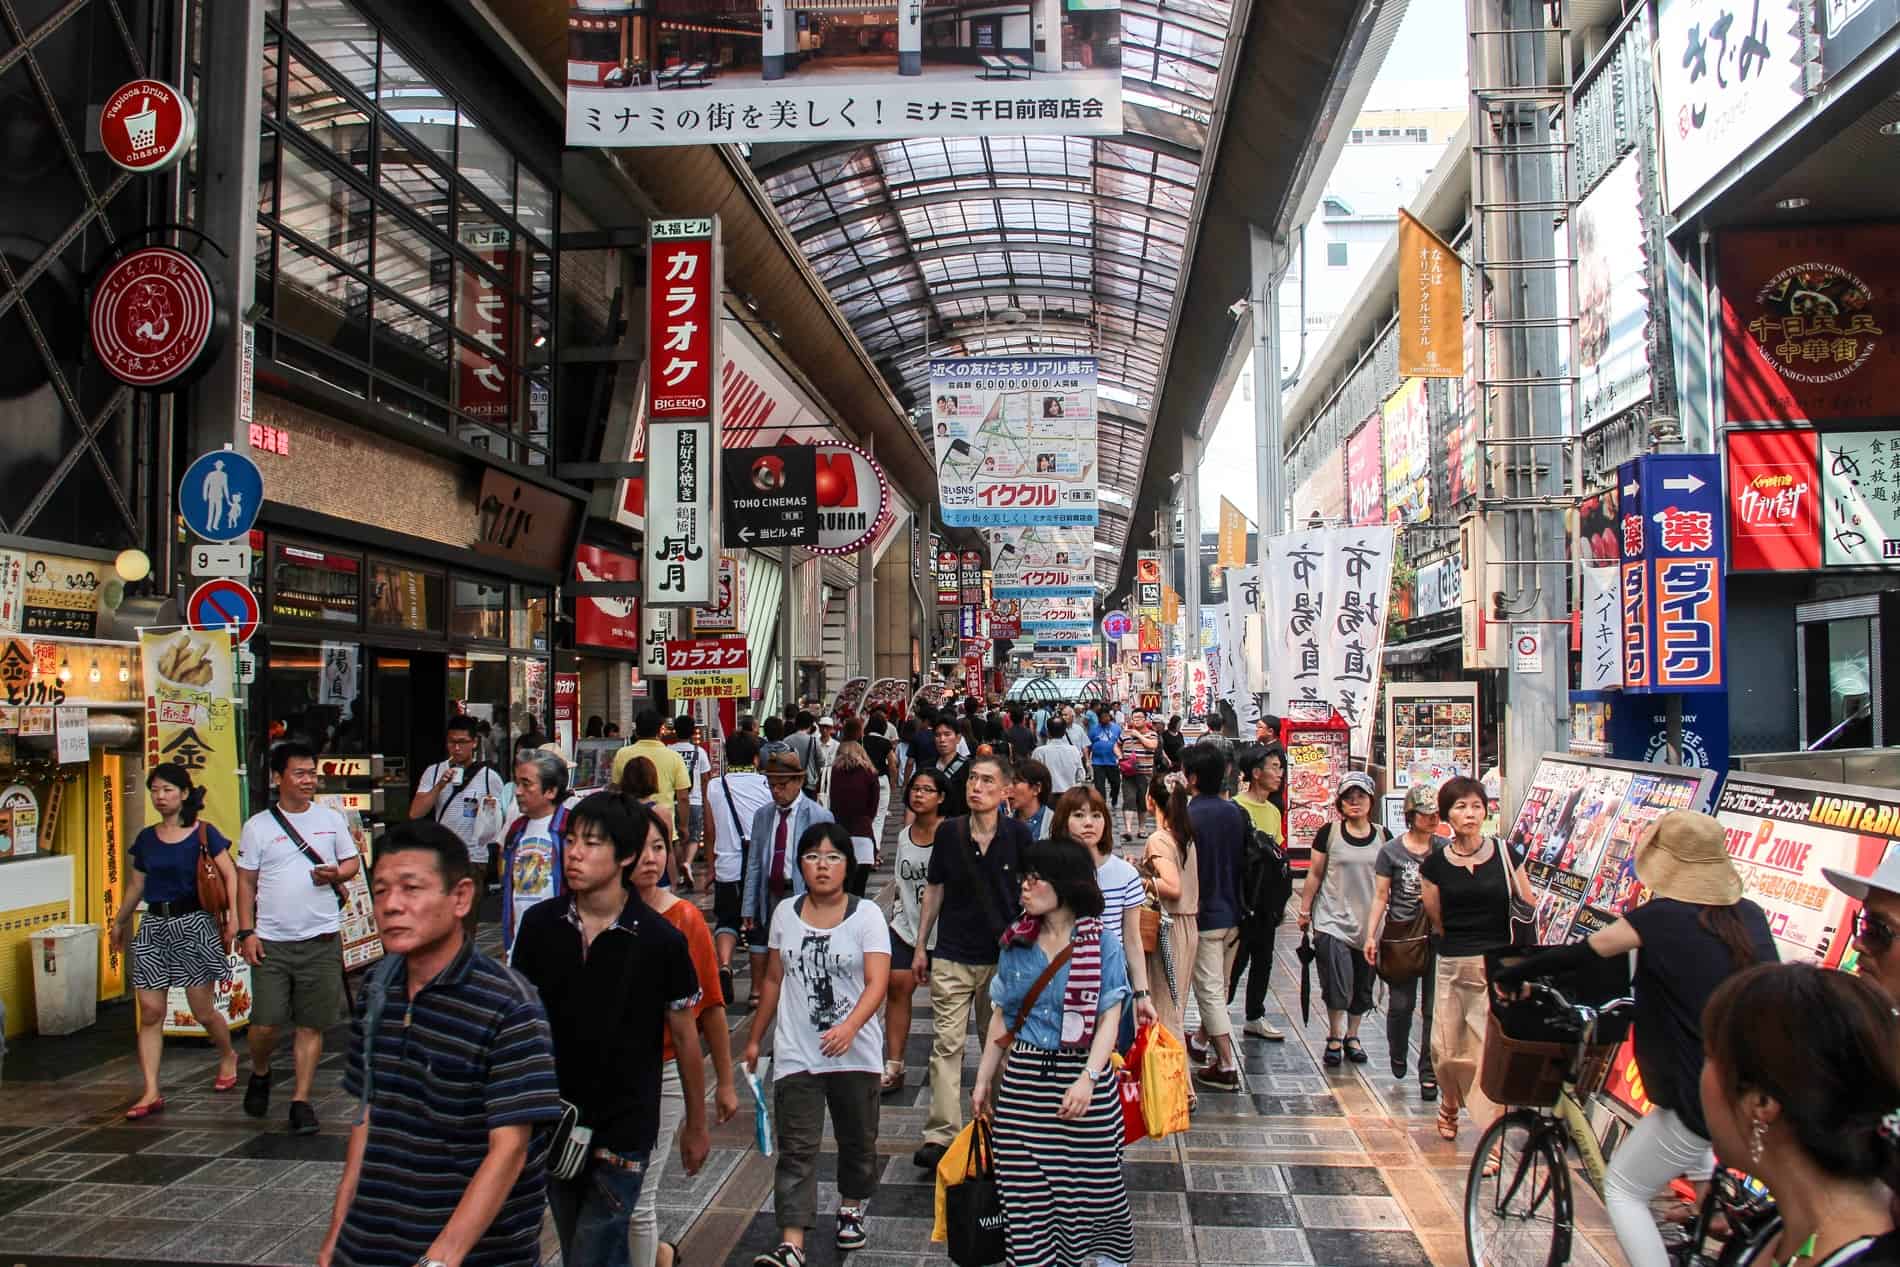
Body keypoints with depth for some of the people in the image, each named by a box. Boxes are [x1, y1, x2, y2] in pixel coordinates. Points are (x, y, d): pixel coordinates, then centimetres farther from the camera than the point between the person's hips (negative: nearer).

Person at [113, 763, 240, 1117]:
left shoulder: (204, 833, -4)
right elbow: (136, 885, 19)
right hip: (153, 927, 4)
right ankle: (151, 1093, 3)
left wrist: (232, 912, -19)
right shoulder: (146, 839, 9)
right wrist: (119, 922, 26)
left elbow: (230, 875, -7)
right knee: (150, 1012, -1)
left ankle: (228, 1056, 31)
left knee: (203, 1010, 3)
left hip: (194, 924, -4)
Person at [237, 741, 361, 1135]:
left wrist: (336, 874, -10)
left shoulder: (331, 819, 7)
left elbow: (353, 862, 13)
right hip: (271, 942, -1)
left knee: (312, 1025, 4)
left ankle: (301, 1101, 14)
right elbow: (246, 881, 5)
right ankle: (260, 1074, 29)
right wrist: (246, 932, -3)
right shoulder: (257, 826, 3)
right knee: (265, 1024, -3)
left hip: (321, 940, 1)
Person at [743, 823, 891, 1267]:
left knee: (857, 1140, 16)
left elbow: (876, 983, -18)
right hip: (795, 1054, 1)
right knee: (796, 1149, -4)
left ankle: (851, 1209, 40)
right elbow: (774, 980, 13)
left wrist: (850, 1027, -35)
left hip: (855, 1052, -1)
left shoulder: (866, 915, -8)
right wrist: (754, 1039, 15)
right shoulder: (785, 913, 3)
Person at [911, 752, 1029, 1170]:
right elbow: (934, 889, 6)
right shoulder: (949, 831, -4)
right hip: (952, 956, 0)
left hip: (1002, 956, 0)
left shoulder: (1017, 834, -7)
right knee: (946, 1044, -4)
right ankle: (940, 1134, 0)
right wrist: (920, 946, 8)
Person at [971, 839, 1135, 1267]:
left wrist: (1087, 1078, -20)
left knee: (1091, 1181, 5)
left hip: (1082, 1074, -3)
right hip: (1023, 1077, 3)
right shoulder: (1016, 943, 6)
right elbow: (1000, 1016, 12)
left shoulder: (1101, 944, -6)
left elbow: (1109, 1018, -9)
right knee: (1025, 1184, 4)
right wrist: (983, 1080, 11)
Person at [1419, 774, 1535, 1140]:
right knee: (1448, 1050, 7)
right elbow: (1438, 921, 7)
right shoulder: (1435, 864, 1)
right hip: (1453, 968, 1)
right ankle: (1449, 1103, 38)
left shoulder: (1505, 854, 0)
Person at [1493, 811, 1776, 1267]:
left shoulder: (1660, 918, -16)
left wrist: (1508, 974, 7)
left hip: (1705, 1103, -7)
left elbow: (1576, 954, -8)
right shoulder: (1749, 915, 2)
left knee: (1622, 1188, 10)